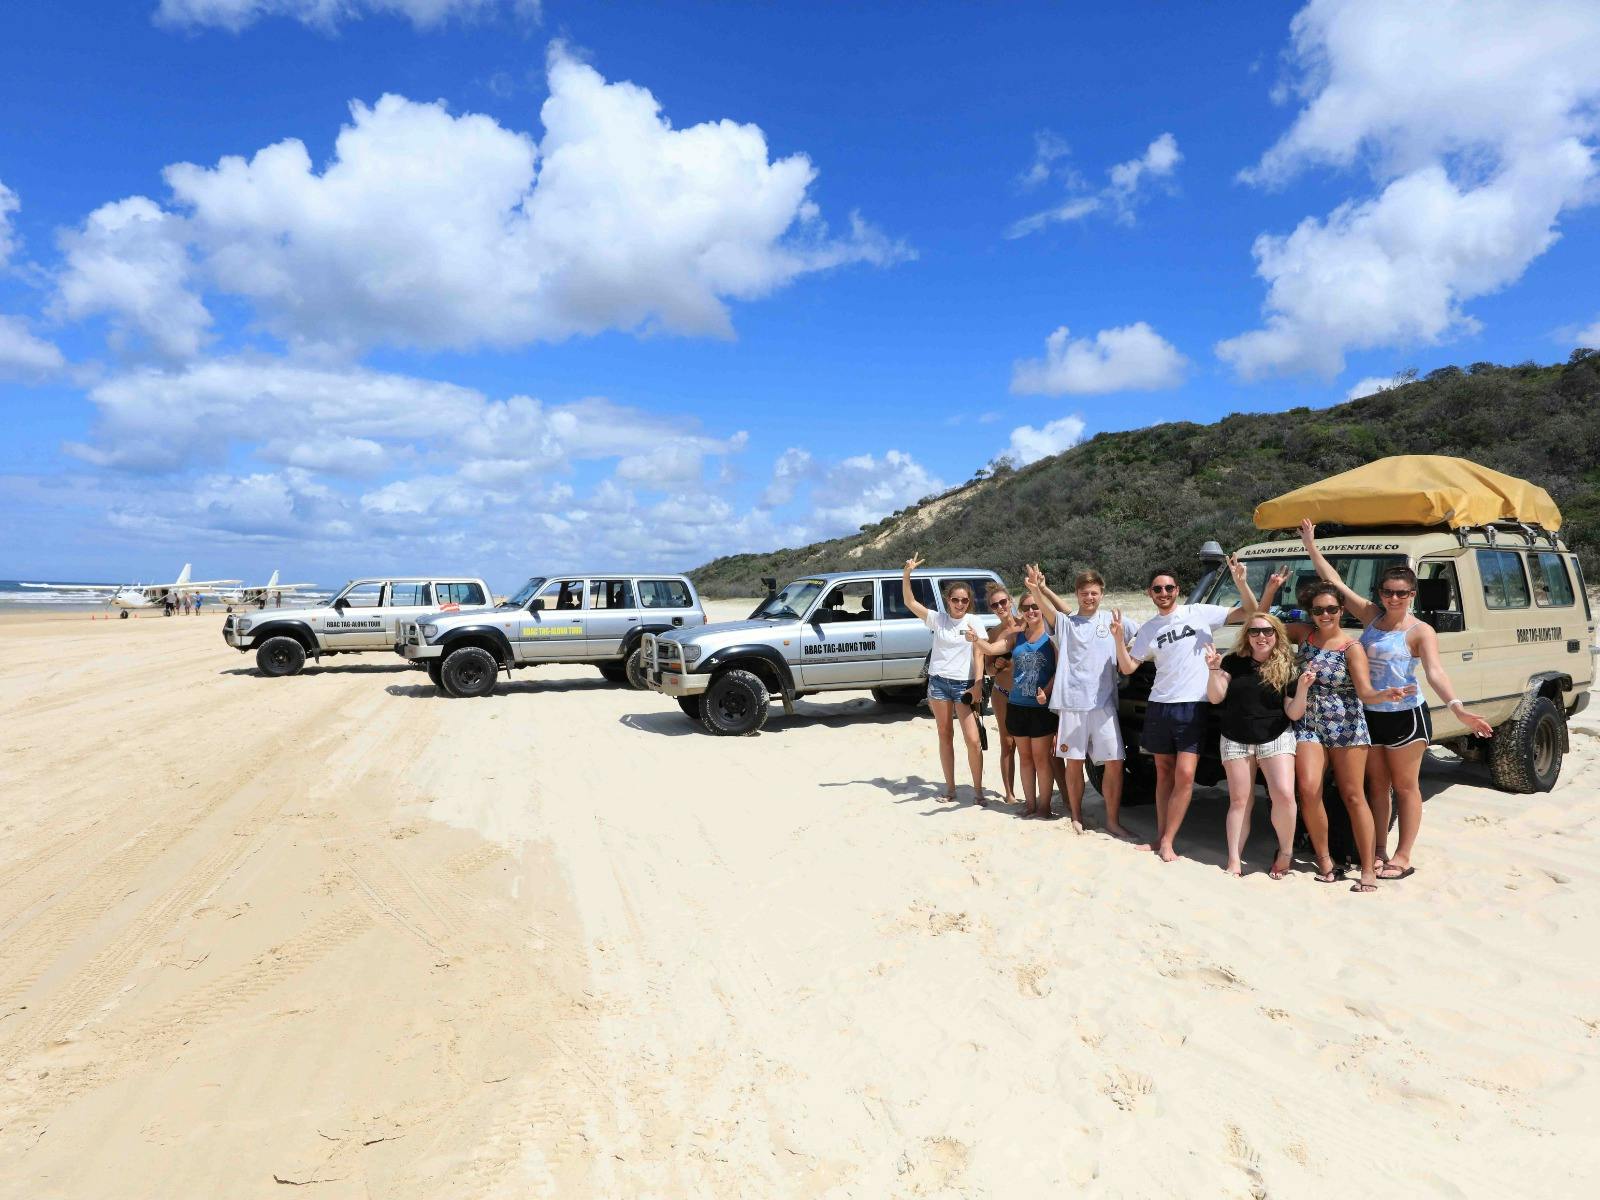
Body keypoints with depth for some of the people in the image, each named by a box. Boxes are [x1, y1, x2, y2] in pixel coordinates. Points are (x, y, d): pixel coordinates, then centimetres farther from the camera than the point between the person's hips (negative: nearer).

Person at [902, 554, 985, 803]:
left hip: (964, 684, -2)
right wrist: (906, 574, -15)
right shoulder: (938, 619, 2)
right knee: (945, 736, 9)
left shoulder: (973, 622, 0)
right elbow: (910, 602, -3)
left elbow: (978, 656, -2)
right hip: (938, 682, 2)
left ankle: (978, 789, 6)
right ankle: (950, 787, 19)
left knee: (973, 740, -7)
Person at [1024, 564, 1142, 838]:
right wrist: (1037, 590, -36)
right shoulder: (1065, 623, 4)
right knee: (1073, 763, 7)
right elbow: (1048, 609, -17)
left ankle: (1113, 821, 10)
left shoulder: (1113, 619, 7)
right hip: (1071, 703, 0)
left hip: (1103, 703, 0)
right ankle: (1076, 817, 21)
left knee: (1114, 763, -3)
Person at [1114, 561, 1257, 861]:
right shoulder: (1148, 629, 9)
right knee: (1164, 773, 11)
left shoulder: (1199, 613, 0)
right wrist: (1119, 639, -10)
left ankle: (1167, 842, -2)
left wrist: (1241, 582, -22)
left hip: (1193, 706, -3)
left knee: (1184, 775, -9)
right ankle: (1161, 836, 19)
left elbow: (1249, 612, -4)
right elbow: (1127, 667, 7)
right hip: (1159, 706, 3)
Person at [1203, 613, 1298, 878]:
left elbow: (1293, 712, -3)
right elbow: (1216, 697, -2)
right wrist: (1214, 670, -16)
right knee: (1239, 800, 3)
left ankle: (1286, 852, 5)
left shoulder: (1286, 666, -1)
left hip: (1276, 739, -1)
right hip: (1236, 741, 1)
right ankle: (1234, 860, 6)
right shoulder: (1233, 662, 2)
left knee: (1284, 795, -16)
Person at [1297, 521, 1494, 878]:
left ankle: (1402, 858, 10)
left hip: (1405, 716, -5)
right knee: (1377, 785, 12)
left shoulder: (1420, 631, -10)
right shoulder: (1371, 616, 4)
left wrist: (1458, 709, -37)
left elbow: (1435, 673, -22)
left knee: (1405, 787, 4)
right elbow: (1334, 582, 5)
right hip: (1369, 715, 5)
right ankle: (1379, 851, 22)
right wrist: (1311, 546, 2)